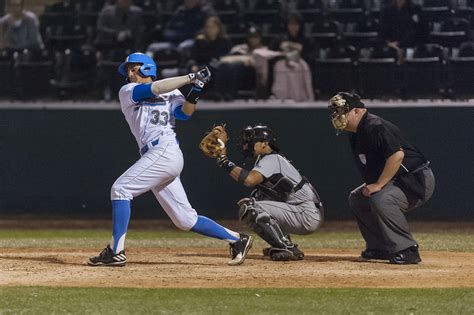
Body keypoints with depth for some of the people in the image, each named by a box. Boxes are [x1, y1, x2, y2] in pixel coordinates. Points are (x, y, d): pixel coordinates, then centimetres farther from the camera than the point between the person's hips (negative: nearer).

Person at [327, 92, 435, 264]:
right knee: (356, 198, 16)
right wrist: (370, 185, 5)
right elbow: (370, 166, 21)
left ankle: (407, 250, -23)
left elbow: (397, 154, -32)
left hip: (418, 179, -11)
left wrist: (379, 185, -28)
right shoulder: (356, 134, 10)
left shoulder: (375, 127, -22)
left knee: (381, 200, -33)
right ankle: (380, 248, 18)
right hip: (395, 181, 11)